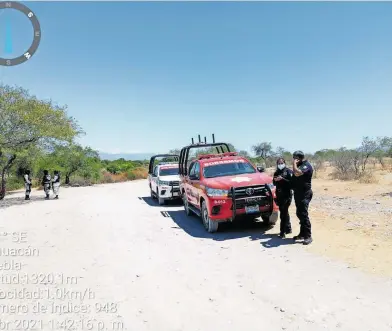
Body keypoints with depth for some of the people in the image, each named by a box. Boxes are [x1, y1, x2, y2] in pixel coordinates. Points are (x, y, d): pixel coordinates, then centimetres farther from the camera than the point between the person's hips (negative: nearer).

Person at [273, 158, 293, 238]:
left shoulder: (289, 171, -3)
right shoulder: (276, 172, 14)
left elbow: (291, 182, -13)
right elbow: (275, 184, 17)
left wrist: (282, 179, -21)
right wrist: (275, 180, -4)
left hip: (287, 195, -6)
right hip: (279, 195, 6)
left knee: (283, 212, -9)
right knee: (284, 212, 14)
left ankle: (283, 232, -4)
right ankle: (288, 229, 27)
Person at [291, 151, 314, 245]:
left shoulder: (306, 165, -14)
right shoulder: (300, 165, 16)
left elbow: (297, 173, -30)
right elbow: (295, 175, 24)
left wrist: (294, 163, -19)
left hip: (305, 194, -10)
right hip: (298, 193, 10)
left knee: (303, 214, -11)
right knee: (299, 214, 14)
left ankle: (308, 236, -6)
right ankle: (302, 234, 23)